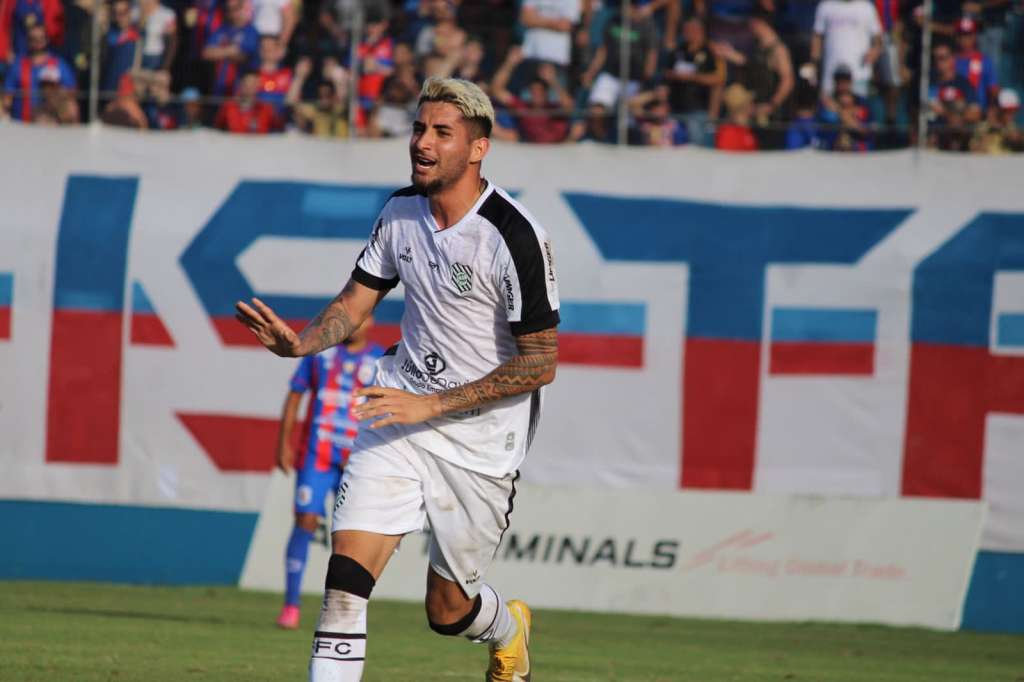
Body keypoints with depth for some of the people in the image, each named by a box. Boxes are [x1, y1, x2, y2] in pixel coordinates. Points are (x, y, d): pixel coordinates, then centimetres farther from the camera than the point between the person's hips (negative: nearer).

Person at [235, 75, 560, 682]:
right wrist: (300, 342, -11)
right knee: (346, 577, -14)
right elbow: (355, 304, 12)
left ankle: (508, 629, 44)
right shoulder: (401, 212, 0)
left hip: (481, 440, -4)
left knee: (447, 612, 7)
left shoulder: (515, 236, -19)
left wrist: (432, 405, -22)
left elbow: (539, 364, -18)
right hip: (403, 411, 4)